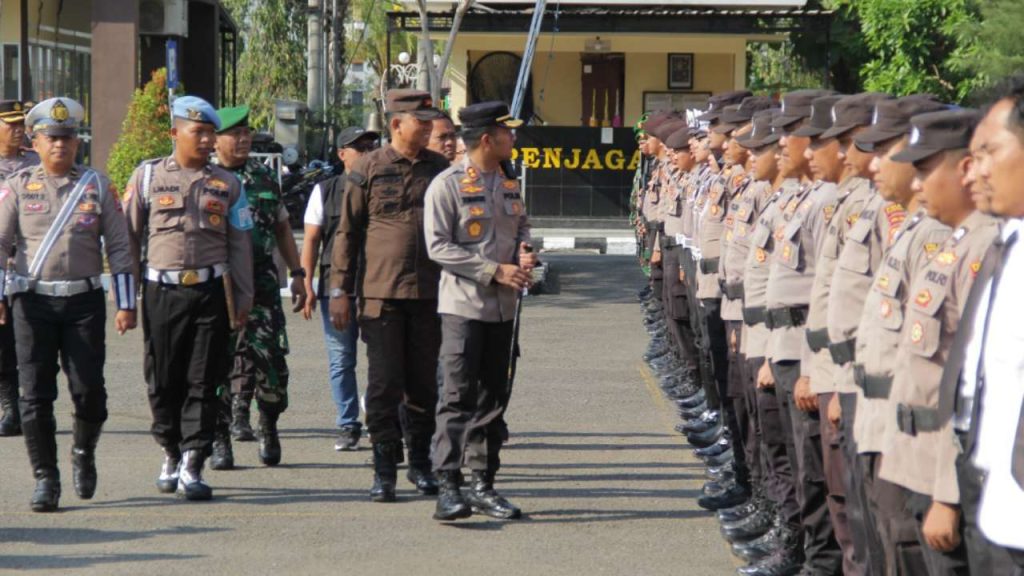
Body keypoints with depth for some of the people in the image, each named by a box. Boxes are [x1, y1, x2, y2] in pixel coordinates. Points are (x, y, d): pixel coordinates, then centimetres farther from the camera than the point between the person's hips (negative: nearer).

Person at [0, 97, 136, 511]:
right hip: (34, 301, 0)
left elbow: (119, 247, 6)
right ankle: (46, 479, 7)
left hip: (85, 301, 0)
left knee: (89, 390, -3)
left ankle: (84, 452, 26)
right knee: (36, 395, -2)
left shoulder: (97, 186, 6)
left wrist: (126, 304, 1)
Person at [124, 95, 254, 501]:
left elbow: (240, 245, 10)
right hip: (162, 292, 0)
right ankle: (171, 454, 24)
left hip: (211, 292, 0)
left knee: (203, 383, -3)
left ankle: (192, 468, -2)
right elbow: (129, 237, 8)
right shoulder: (147, 176, 6)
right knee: (163, 381, 5)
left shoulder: (227, 184, 10)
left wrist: (243, 299, 6)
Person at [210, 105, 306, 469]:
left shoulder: (266, 179, 14)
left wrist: (297, 274, 14)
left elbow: (282, 228, 20)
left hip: (262, 282, 2)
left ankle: (268, 426, 16)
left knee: (270, 358, -5)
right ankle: (220, 440, 8)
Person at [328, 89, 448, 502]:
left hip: (429, 294, 3)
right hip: (380, 292, -3)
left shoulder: (440, 169, 9)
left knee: (424, 382, 8)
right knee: (384, 383, -4)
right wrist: (340, 289, -1)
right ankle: (384, 468, 2)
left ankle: (421, 463, 20)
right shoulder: (369, 170, 0)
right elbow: (347, 232, 3)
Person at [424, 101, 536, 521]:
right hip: (463, 307, -7)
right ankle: (449, 487, -10)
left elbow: (521, 228, 27)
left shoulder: (510, 185, 13)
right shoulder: (447, 185, -9)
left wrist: (524, 255, 3)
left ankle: (483, 484, 16)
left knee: (492, 399, 10)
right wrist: (495, 271, -17)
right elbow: (438, 247, -13)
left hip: (502, 308, 7)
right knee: (459, 397, -10)